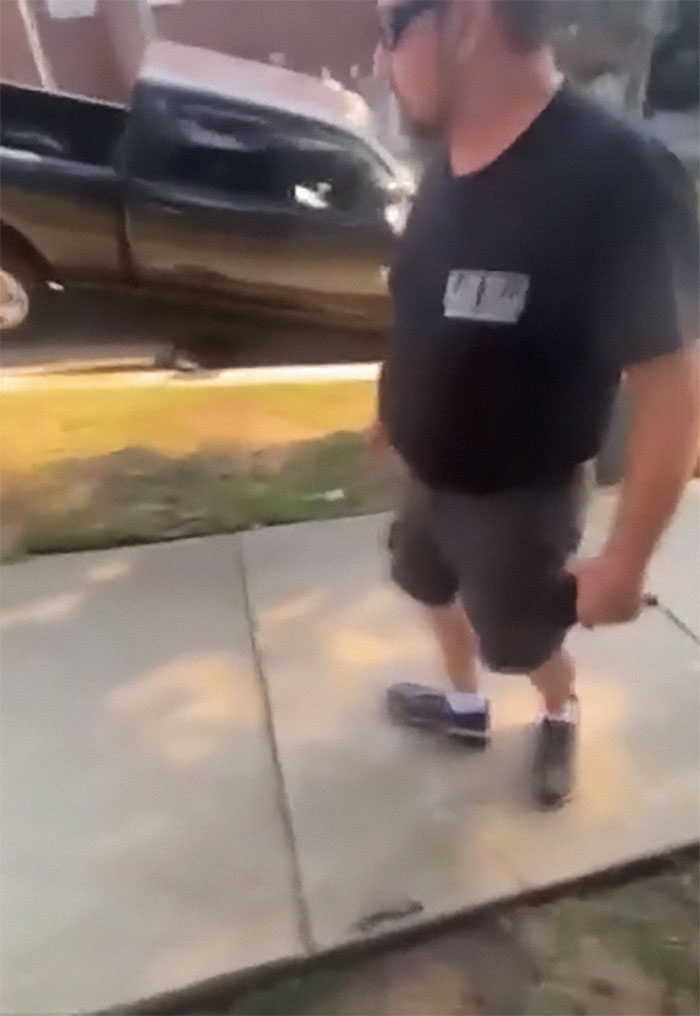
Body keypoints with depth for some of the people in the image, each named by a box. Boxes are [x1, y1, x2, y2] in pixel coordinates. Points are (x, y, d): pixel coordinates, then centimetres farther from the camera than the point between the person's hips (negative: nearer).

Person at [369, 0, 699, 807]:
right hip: (432, 476, 7)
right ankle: (464, 706, 55)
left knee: (518, 641, 16)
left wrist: (625, 558, -22)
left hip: (516, 499, -7)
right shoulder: (449, 170, -4)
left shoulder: (615, 183, -29)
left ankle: (562, 717, 52)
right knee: (431, 587, 26)